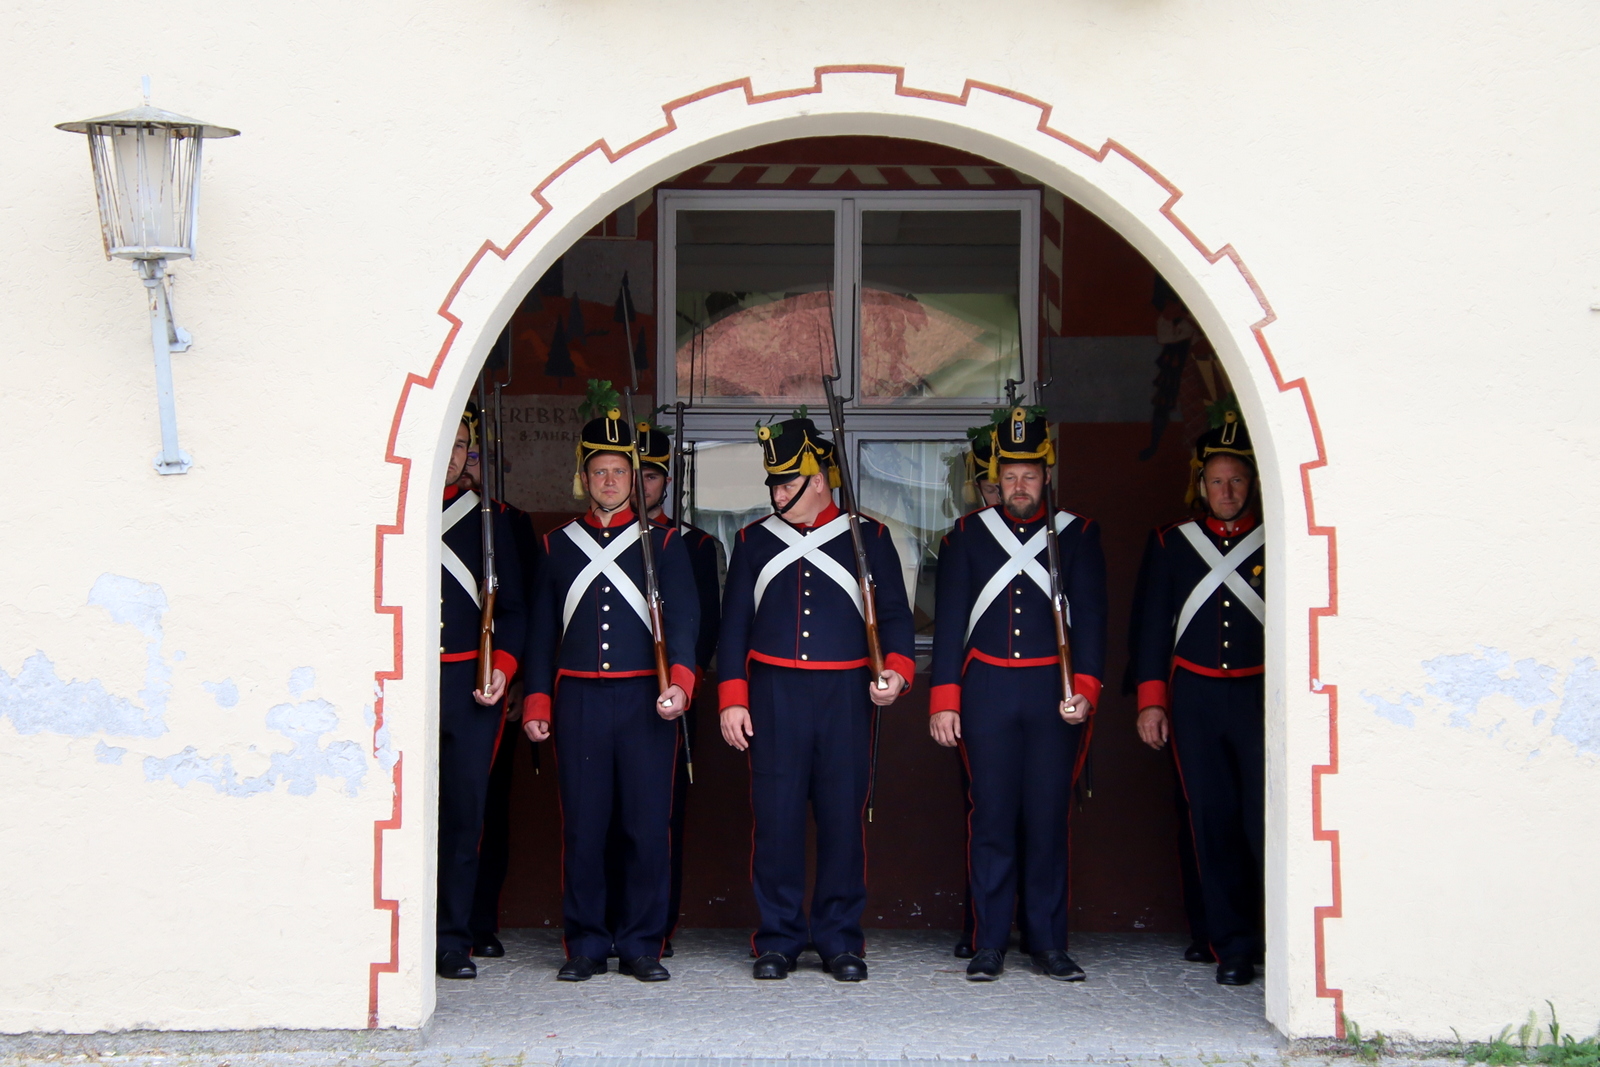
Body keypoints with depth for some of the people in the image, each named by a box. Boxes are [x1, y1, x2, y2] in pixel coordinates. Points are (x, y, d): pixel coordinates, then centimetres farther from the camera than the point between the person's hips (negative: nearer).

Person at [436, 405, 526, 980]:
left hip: (469, 686, 2)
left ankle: (452, 941, 8)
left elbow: (512, 607, 13)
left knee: (464, 814, 1)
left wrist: (502, 668, -1)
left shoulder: (490, 518, 13)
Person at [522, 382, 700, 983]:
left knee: (649, 825, -2)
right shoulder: (558, 544, 14)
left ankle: (641, 945, 7)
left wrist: (680, 681, -18)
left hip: (645, 700, -1)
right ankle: (585, 946, 8)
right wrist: (537, 702, 4)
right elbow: (542, 628, 13)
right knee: (582, 826, 0)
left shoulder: (663, 542, 8)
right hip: (578, 700, 1)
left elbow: (683, 617, -1)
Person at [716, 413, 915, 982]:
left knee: (844, 816, 0)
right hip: (773, 695, 1)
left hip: (845, 697, -1)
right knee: (776, 817, -2)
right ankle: (779, 940, 7)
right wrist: (732, 699, 2)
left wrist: (897, 669, -11)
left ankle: (841, 940, 9)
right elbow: (734, 625, 11)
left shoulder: (869, 538, 9)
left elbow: (894, 614, 8)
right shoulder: (754, 540, 13)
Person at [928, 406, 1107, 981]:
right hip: (987, 691, 0)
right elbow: (949, 619, 6)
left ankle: (1048, 941, 9)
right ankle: (989, 943, 5)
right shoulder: (967, 534, 9)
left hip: (1054, 691, 0)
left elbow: (1090, 616, 1)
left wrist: (1084, 687, -12)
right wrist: (944, 699, -1)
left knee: (1049, 815, 1)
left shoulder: (1078, 534, 7)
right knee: (992, 815, 0)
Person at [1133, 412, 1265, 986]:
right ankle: (1232, 947, 9)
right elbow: (1153, 624, 10)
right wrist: (1151, 699, 4)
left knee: (1266, 822, -11)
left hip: (1261, 696, -2)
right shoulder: (1172, 544, 11)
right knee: (1213, 824, 3)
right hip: (1195, 698, 2)